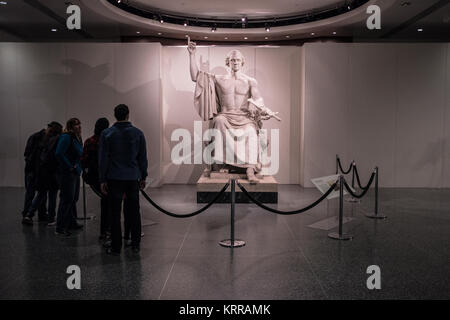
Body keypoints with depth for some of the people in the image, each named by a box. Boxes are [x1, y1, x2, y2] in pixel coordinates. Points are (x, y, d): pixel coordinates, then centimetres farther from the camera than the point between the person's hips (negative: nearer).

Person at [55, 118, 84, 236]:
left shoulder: (77, 138, 15)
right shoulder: (66, 137, -14)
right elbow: (59, 154, -23)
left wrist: (78, 166, 11)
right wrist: (70, 166, -19)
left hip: (75, 173, 10)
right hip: (67, 173, -10)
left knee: (74, 199, 17)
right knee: (67, 199, -8)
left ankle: (72, 223, 30)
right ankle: (60, 228, -4)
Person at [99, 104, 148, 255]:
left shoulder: (106, 134, -2)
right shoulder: (138, 133, 1)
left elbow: (103, 159, -2)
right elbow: (143, 158, 4)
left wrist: (102, 180, 3)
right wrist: (143, 176, 13)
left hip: (114, 179, -1)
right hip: (133, 178, 2)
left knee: (115, 214, 4)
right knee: (134, 212, 11)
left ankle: (116, 247, 8)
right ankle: (135, 244, 17)